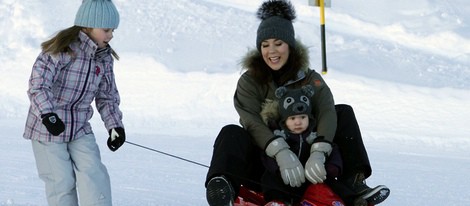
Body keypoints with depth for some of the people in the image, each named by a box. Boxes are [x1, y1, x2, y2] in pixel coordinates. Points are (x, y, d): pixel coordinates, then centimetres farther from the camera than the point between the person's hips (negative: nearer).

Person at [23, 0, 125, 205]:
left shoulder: (104, 58, 3)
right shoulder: (61, 49, -18)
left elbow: (107, 96, 12)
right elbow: (38, 82, -27)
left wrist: (115, 126, -1)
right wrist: (47, 114, -39)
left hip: (80, 127, 5)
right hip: (47, 127, -5)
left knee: (94, 175, -10)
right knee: (61, 181, -2)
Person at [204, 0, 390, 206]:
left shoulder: (310, 80, 2)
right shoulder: (248, 82, -2)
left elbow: (326, 112, -17)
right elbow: (252, 122, -21)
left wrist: (317, 154, -38)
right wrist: (281, 153, -41)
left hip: (304, 162, 2)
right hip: (264, 164, -2)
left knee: (344, 113, -10)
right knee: (231, 134, -30)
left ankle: (352, 185, -22)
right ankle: (224, 184, -59)